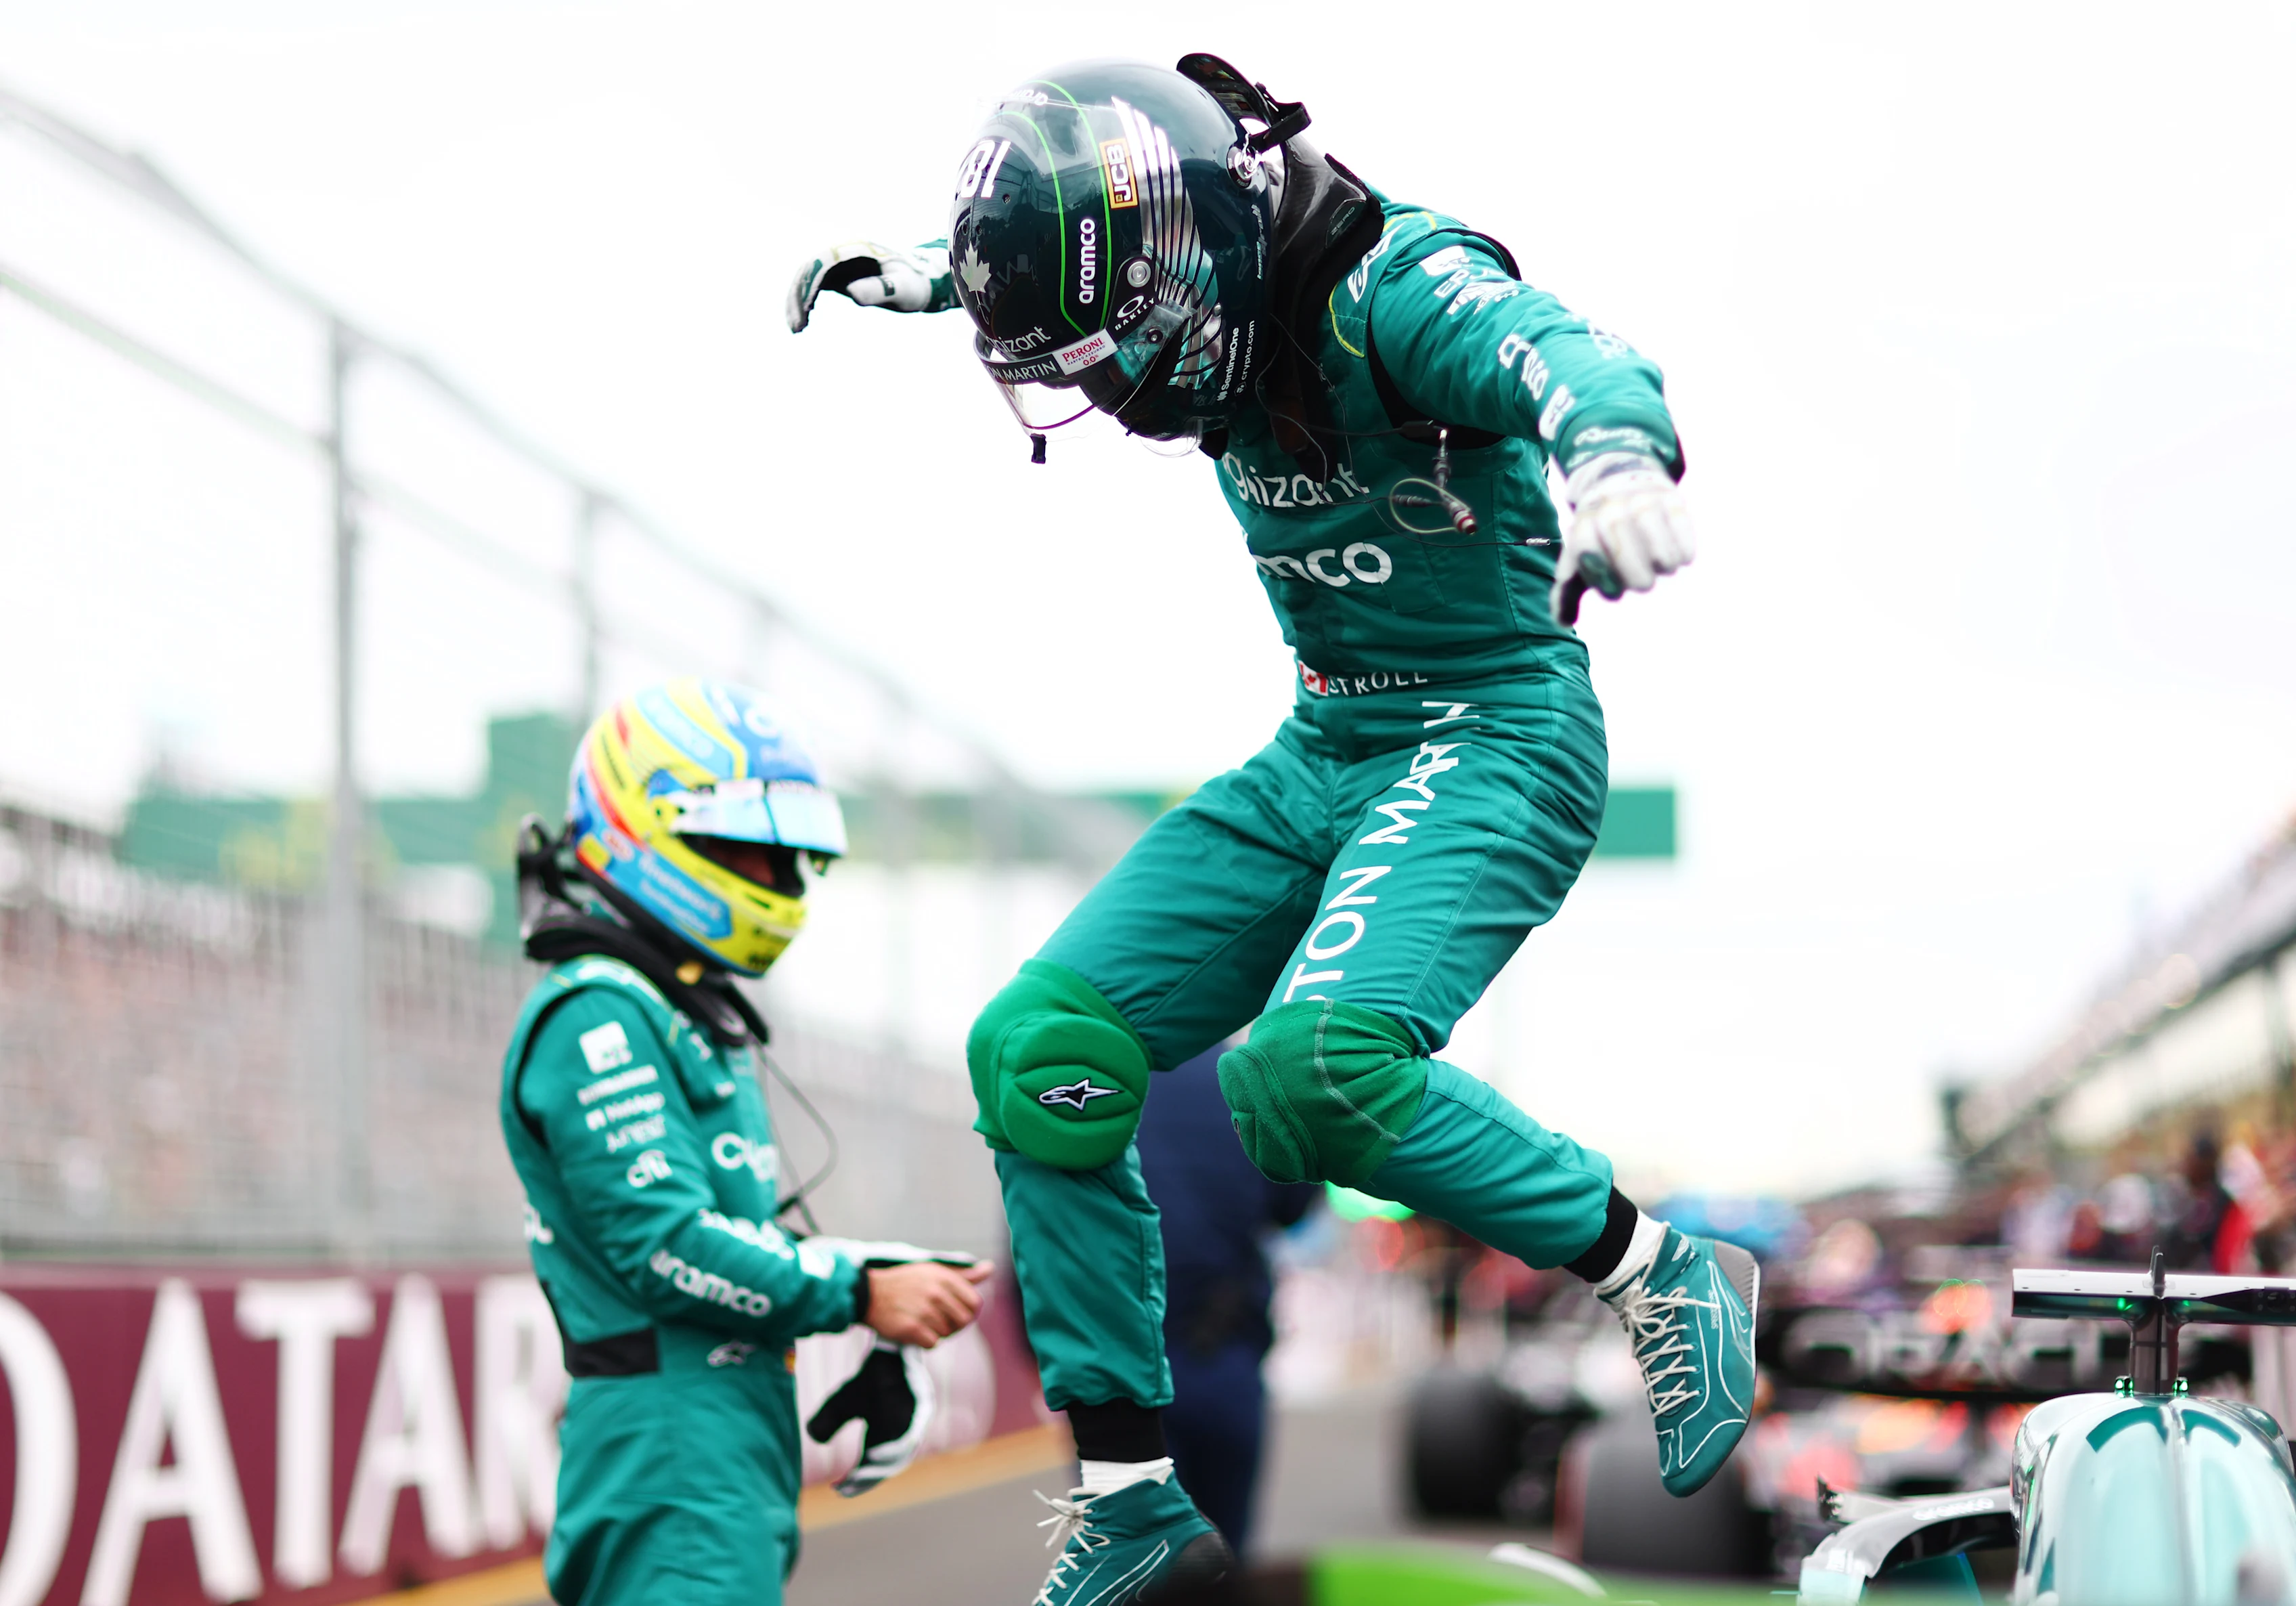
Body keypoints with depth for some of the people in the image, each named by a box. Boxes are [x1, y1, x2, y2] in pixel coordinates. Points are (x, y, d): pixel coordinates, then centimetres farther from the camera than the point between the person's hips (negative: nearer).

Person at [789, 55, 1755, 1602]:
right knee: (1042, 1052, -2)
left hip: (1492, 736, -8)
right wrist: (914, 272, 34)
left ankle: (1662, 1273, -12)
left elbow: (1567, 359, -42)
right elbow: (1053, 262, 27)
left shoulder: (1397, 286, -21)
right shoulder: (1222, 305, 2)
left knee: (1315, 1064, -33)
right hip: (1317, 756, 8)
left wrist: (1619, 462, -62)